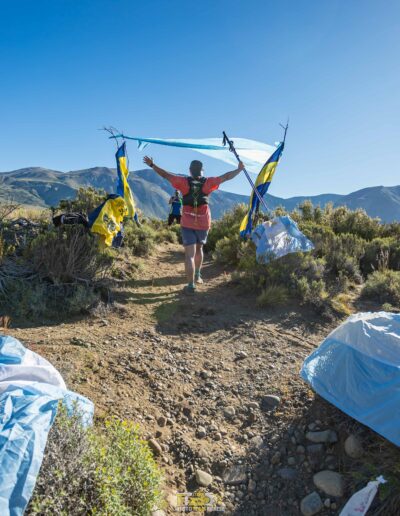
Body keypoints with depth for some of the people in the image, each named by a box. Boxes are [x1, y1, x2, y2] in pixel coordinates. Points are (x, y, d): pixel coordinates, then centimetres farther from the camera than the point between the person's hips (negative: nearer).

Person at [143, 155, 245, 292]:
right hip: (203, 223, 2)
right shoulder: (208, 182, -3)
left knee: (189, 254, -2)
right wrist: (239, 169, 20)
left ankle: (191, 284, -5)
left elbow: (165, 175, 1)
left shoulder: (184, 182, -4)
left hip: (187, 223, -1)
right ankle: (198, 275, 34)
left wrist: (152, 164, 14)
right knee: (199, 248, 25)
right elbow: (226, 177, 5)